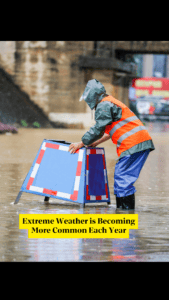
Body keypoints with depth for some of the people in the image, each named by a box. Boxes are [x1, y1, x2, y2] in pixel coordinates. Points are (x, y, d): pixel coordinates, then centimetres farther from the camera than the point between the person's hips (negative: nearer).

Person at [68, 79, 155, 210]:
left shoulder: (104, 106, -6)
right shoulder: (111, 103, 27)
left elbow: (98, 129, -8)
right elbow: (110, 130, 32)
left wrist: (81, 144, 2)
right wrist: (95, 143, 31)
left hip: (133, 144, -10)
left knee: (123, 177, -9)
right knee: (120, 176, 13)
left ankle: (127, 209, -10)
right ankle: (121, 207, 14)